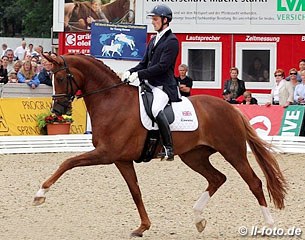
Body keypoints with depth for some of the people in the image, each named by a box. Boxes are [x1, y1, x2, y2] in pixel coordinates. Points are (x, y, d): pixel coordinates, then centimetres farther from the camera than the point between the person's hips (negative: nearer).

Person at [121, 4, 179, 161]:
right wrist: (131, 72, 0)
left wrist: (139, 74, -20)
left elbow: (162, 66, -16)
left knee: (156, 109, -33)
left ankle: (168, 148, -30)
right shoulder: (154, 40, 20)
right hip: (149, 84, 10)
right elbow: (144, 63, 21)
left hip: (164, 86, -10)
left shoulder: (171, 41, -7)